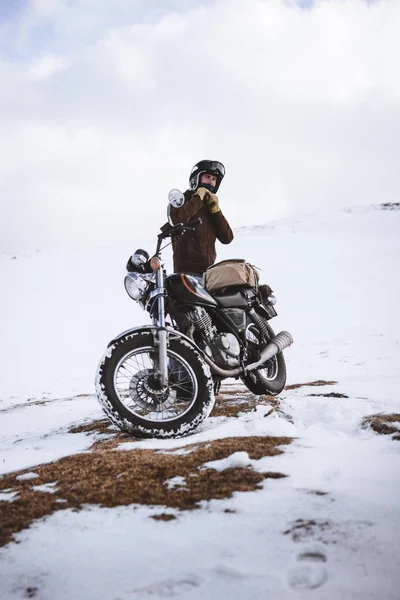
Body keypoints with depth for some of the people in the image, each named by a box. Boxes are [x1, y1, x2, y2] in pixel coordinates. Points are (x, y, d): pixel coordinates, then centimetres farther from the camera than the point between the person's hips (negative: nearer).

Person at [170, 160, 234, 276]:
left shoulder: (212, 206, 22)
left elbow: (227, 238, 10)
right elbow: (178, 219, -18)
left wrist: (215, 209, 2)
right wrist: (198, 197, -6)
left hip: (209, 270, 6)